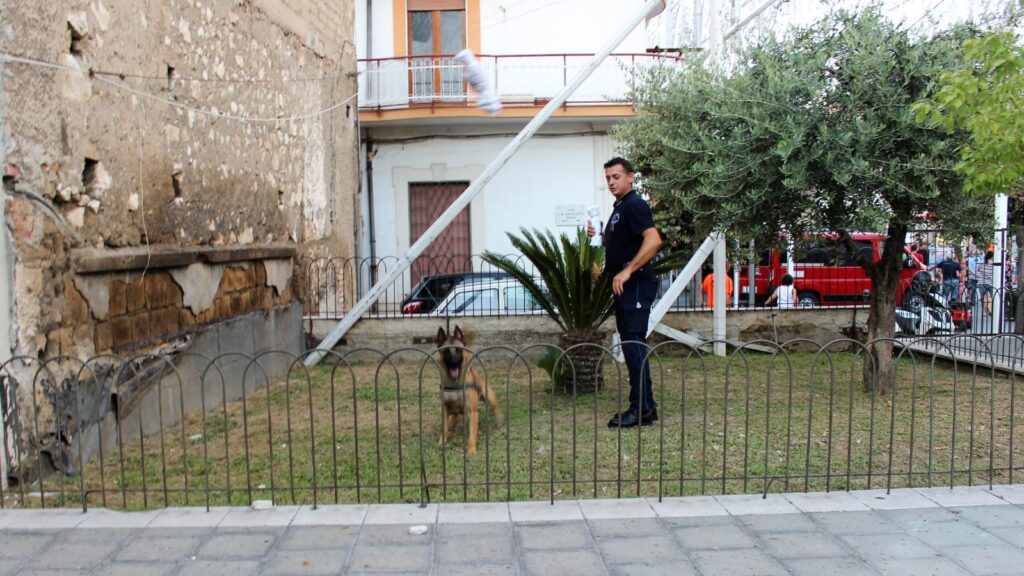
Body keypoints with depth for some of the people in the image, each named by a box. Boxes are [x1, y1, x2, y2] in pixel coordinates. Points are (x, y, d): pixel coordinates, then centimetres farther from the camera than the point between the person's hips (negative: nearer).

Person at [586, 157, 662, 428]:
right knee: (632, 345, 12)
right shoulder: (619, 208, 19)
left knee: (634, 344, -10)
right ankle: (645, 406, 18)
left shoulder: (635, 205, -11)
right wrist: (598, 235, 13)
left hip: (636, 284, -10)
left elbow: (653, 240, -25)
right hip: (625, 287, 10)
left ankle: (641, 409, -6)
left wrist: (627, 271, -26)